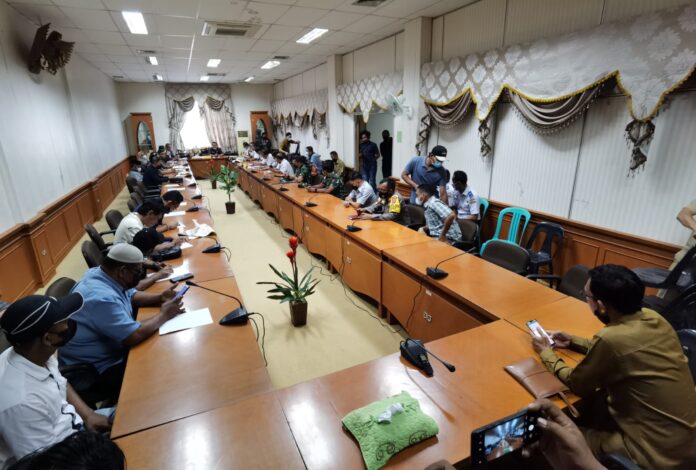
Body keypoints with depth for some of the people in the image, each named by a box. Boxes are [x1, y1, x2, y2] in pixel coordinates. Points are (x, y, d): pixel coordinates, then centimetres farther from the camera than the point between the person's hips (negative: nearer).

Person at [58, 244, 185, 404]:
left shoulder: (99, 273, -4)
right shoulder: (102, 297, -34)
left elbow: (132, 296, 11)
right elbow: (134, 336, -34)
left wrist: (159, 298, -6)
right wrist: (163, 315, -19)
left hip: (110, 351, 9)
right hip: (97, 371, -9)